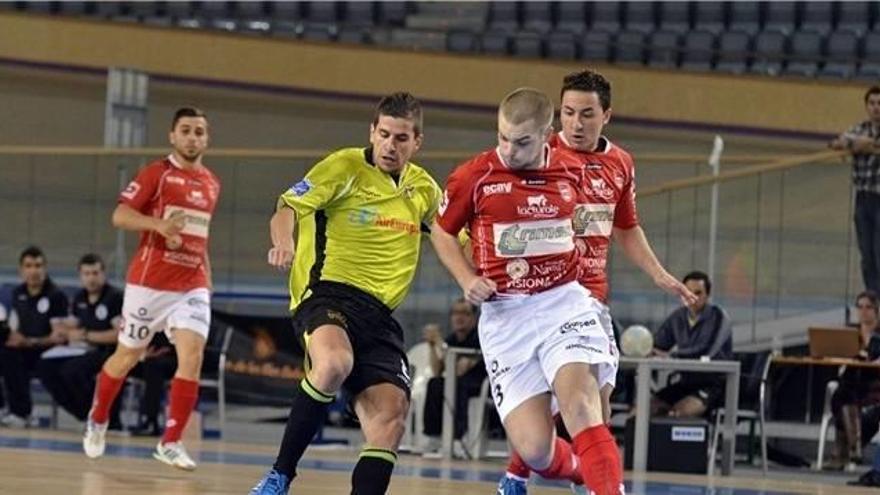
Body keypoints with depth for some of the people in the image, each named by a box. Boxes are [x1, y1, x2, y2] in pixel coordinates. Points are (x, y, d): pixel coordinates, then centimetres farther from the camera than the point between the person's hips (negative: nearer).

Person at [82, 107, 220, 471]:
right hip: (150, 282, -4)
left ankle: (170, 443, -9)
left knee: (192, 355, -15)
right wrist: (159, 224, -29)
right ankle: (97, 420, 35)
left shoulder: (211, 184, 12)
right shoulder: (157, 173, -5)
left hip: (193, 286, 4)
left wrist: (207, 274, 18)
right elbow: (120, 215, -13)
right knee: (128, 356, 9)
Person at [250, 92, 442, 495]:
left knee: (392, 410, -13)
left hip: (379, 312, 6)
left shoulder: (424, 190, 17)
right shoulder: (346, 167, 0)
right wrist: (284, 241, -32)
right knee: (334, 365, -36)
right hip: (326, 292, -6)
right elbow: (288, 209, -9)